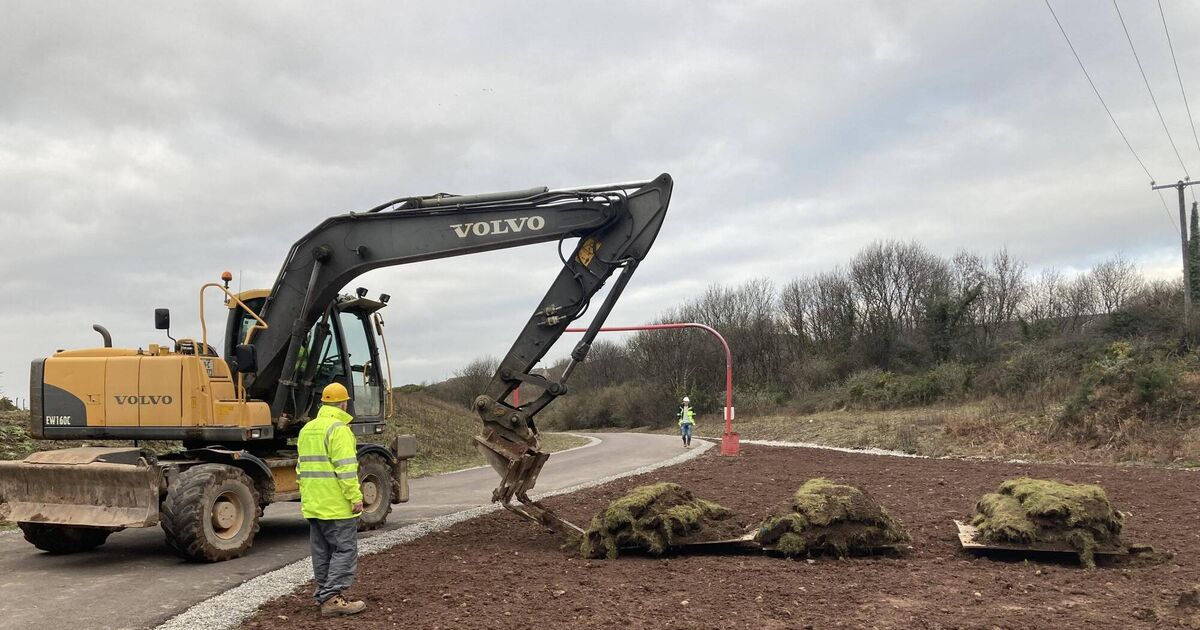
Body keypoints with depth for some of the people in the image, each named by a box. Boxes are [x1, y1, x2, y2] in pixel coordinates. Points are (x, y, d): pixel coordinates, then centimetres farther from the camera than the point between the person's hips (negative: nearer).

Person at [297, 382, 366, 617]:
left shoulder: (307, 429, 15)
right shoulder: (338, 428, -13)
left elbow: (302, 468, 19)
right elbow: (345, 468, -19)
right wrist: (356, 497, -17)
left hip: (313, 505, 9)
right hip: (337, 505, -9)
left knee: (322, 552, 14)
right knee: (344, 550, -4)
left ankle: (324, 594, 19)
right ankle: (333, 598, -8)